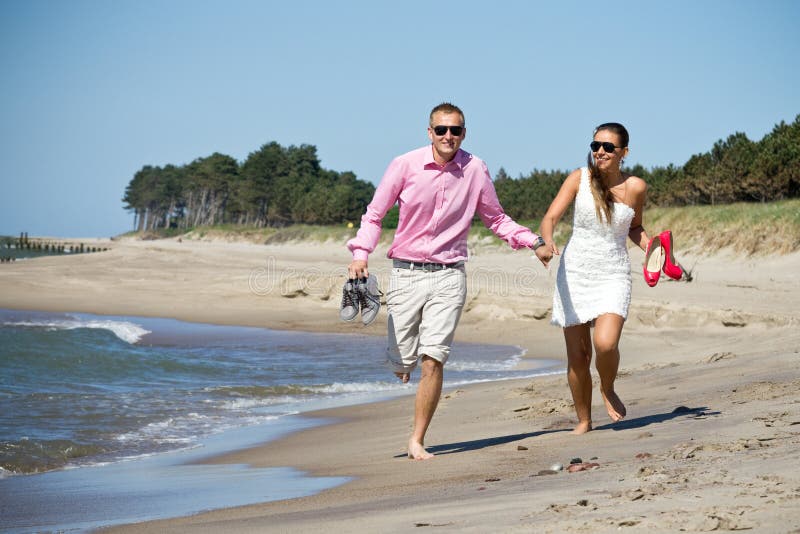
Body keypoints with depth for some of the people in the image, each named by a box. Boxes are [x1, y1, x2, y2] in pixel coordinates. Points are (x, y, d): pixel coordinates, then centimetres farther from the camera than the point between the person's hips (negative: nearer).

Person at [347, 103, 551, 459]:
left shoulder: (475, 170, 1)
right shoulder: (405, 165, -4)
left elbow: (496, 218, 14)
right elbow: (375, 213, 3)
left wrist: (531, 241, -1)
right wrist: (361, 252, -13)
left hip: (448, 275, 0)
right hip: (407, 271, 0)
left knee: (433, 360, -11)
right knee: (401, 363, 1)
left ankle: (417, 441, 1)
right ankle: (406, 364, 41)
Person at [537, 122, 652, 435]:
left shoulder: (635, 187, -1)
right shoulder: (579, 179, -5)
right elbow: (550, 218, -12)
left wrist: (653, 249, -1)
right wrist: (548, 242, -33)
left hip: (613, 276, 0)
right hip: (574, 273, 1)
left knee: (606, 344, -24)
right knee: (577, 356, 3)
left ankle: (608, 389, 9)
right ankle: (584, 421, 23)